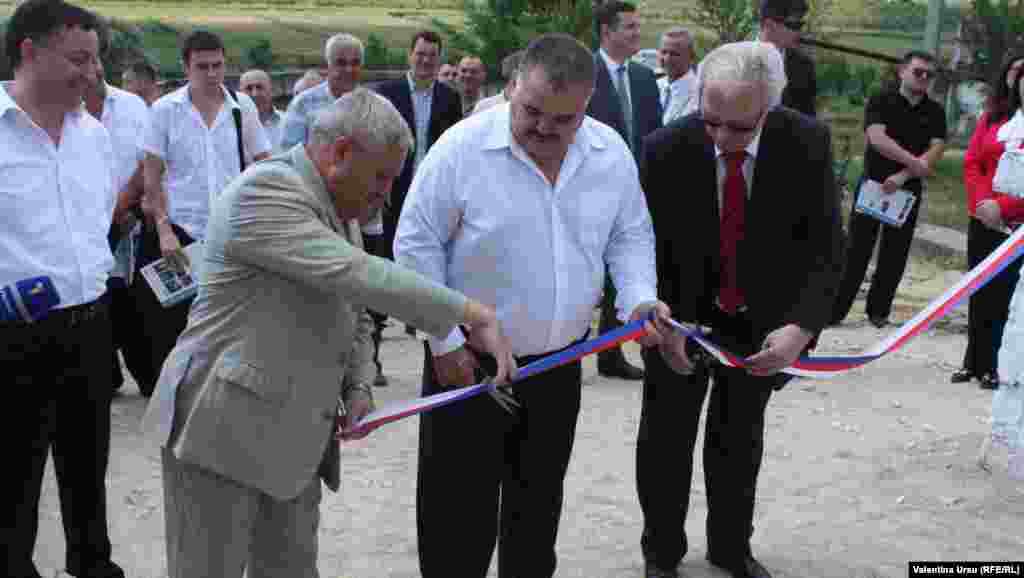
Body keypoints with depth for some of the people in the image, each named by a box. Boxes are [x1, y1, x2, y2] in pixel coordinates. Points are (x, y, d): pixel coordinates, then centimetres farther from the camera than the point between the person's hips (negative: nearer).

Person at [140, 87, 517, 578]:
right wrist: (473, 316, -26)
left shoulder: (342, 211, 12)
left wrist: (359, 386, 2)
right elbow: (356, 275, -28)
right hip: (223, 427, -8)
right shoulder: (266, 192, -18)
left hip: (294, 439, 9)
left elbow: (353, 311, 20)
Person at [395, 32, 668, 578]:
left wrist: (639, 299, -10)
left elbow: (629, 237, 8)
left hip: (559, 361, 4)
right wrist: (445, 342, -12)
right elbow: (417, 247, -11)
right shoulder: (462, 148, -17)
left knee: (539, 503, 19)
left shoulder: (611, 153, -4)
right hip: (469, 359, -4)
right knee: (458, 510, 3)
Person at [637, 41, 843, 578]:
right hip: (683, 317, -1)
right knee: (665, 440, 12)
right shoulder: (666, 148, -22)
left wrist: (801, 325, -30)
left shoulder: (808, 143, -19)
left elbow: (825, 246, -16)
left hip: (763, 321, 1)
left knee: (739, 440, 19)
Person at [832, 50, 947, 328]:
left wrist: (902, 175, -18)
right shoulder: (881, 101, -3)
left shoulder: (935, 112, 5)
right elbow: (877, 139, -17)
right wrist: (915, 163, -18)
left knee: (895, 254, 6)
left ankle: (879, 310, 17)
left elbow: (935, 151, -6)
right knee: (857, 251, -3)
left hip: (908, 190, 3)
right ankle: (836, 309, 1)